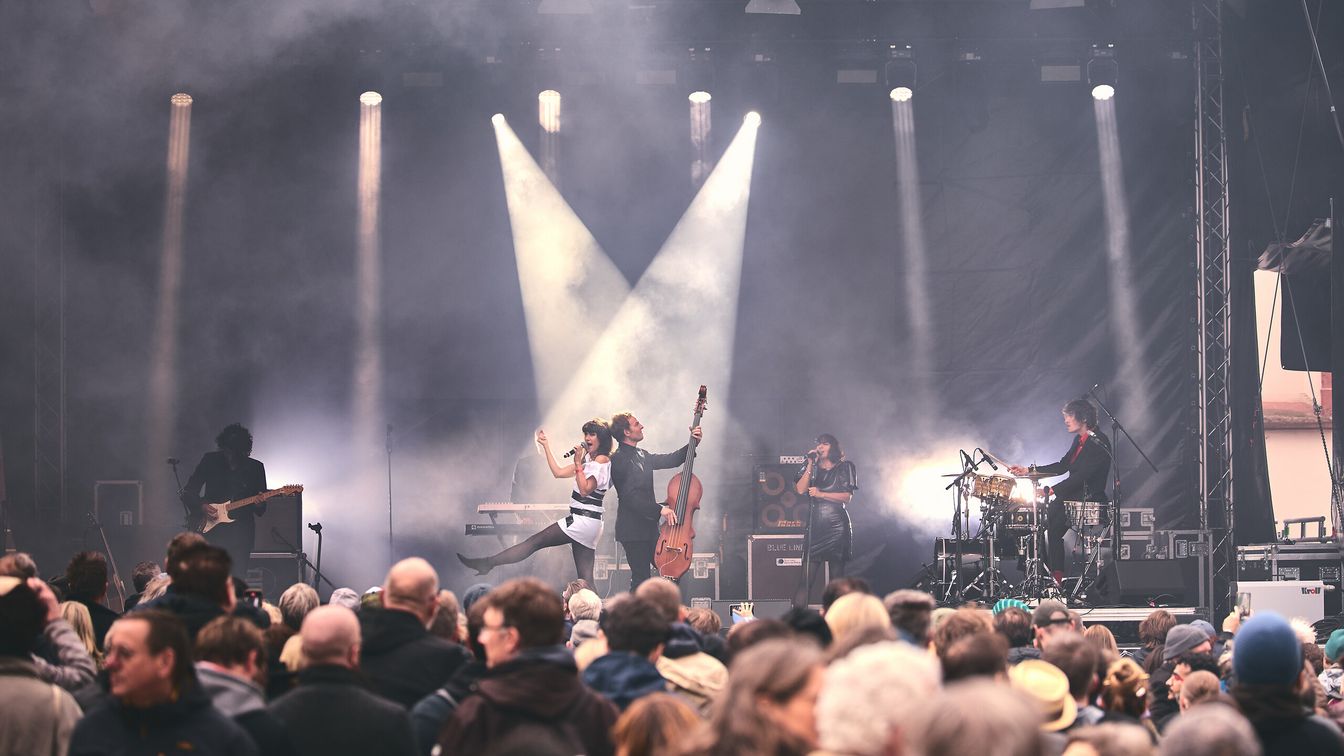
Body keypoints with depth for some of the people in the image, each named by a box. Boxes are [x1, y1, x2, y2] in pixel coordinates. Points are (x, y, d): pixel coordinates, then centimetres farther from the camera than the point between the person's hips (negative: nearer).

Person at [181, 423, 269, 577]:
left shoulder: (256, 468, 6)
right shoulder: (210, 461, 3)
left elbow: (261, 510, 10)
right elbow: (188, 493, 7)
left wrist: (259, 505, -13)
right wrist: (201, 506, -10)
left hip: (241, 533, 1)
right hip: (211, 529, -1)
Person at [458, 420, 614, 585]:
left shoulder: (602, 460, -9)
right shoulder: (588, 459, 21)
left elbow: (585, 490, -17)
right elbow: (558, 472, 20)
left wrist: (578, 464, -16)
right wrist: (546, 446, 19)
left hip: (582, 520, -10)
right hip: (588, 526, 10)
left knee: (535, 542, -6)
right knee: (585, 578, 4)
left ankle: (488, 563, -4)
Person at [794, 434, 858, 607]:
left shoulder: (844, 467, 8)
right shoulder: (812, 469, 17)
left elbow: (847, 497, -2)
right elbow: (800, 489, 1)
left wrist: (821, 494, -9)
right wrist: (811, 464, -2)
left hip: (837, 525, -2)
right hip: (815, 525, 2)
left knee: (837, 574, -1)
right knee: (808, 575, -6)